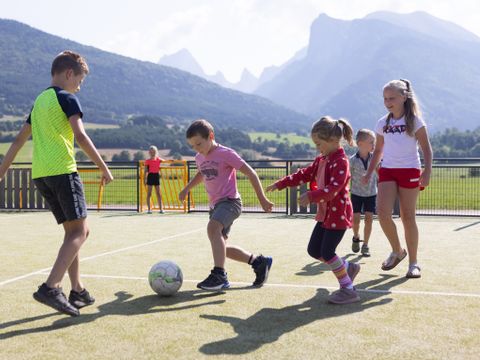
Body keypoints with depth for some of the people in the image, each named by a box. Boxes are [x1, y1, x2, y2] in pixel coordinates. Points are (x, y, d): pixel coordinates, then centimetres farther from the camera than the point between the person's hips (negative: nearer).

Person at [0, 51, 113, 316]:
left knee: (73, 230, 14)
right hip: (63, 170, -8)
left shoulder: (39, 101, 21)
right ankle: (51, 288, -23)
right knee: (79, 231, -9)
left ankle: (78, 292, 12)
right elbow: (80, 136, -14)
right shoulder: (66, 98, -2)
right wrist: (104, 167, -10)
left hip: (40, 174, 8)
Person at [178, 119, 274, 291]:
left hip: (229, 201, -9)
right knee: (221, 248, 8)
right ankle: (259, 262, 24)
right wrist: (187, 188, 21)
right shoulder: (199, 158, 10)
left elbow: (250, 173, -11)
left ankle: (219, 275, -37)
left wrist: (262, 199, -10)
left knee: (213, 227, -35)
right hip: (214, 204, 9)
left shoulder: (225, 154, -12)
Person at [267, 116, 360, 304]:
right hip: (325, 213, 10)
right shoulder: (321, 160, 11)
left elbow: (334, 188, -30)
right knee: (314, 250, 11)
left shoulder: (341, 161, -19)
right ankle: (348, 267, 26)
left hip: (338, 214, -10)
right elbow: (304, 174, 15)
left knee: (327, 252, -10)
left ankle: (348, 290, 1)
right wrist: (280, 184, 10)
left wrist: (311, 196, -39)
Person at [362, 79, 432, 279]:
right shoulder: (382, 123, 8)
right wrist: (369, 173, 9)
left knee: (407, 217, 0)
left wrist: (427, 170, -16)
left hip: (409, 171, -3)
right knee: (383, 213, -14)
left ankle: (413, 262, 12)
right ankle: (397, 251, 9)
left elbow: (426, 148, -2)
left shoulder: (415, 120, -2)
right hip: (387, 171, 3)